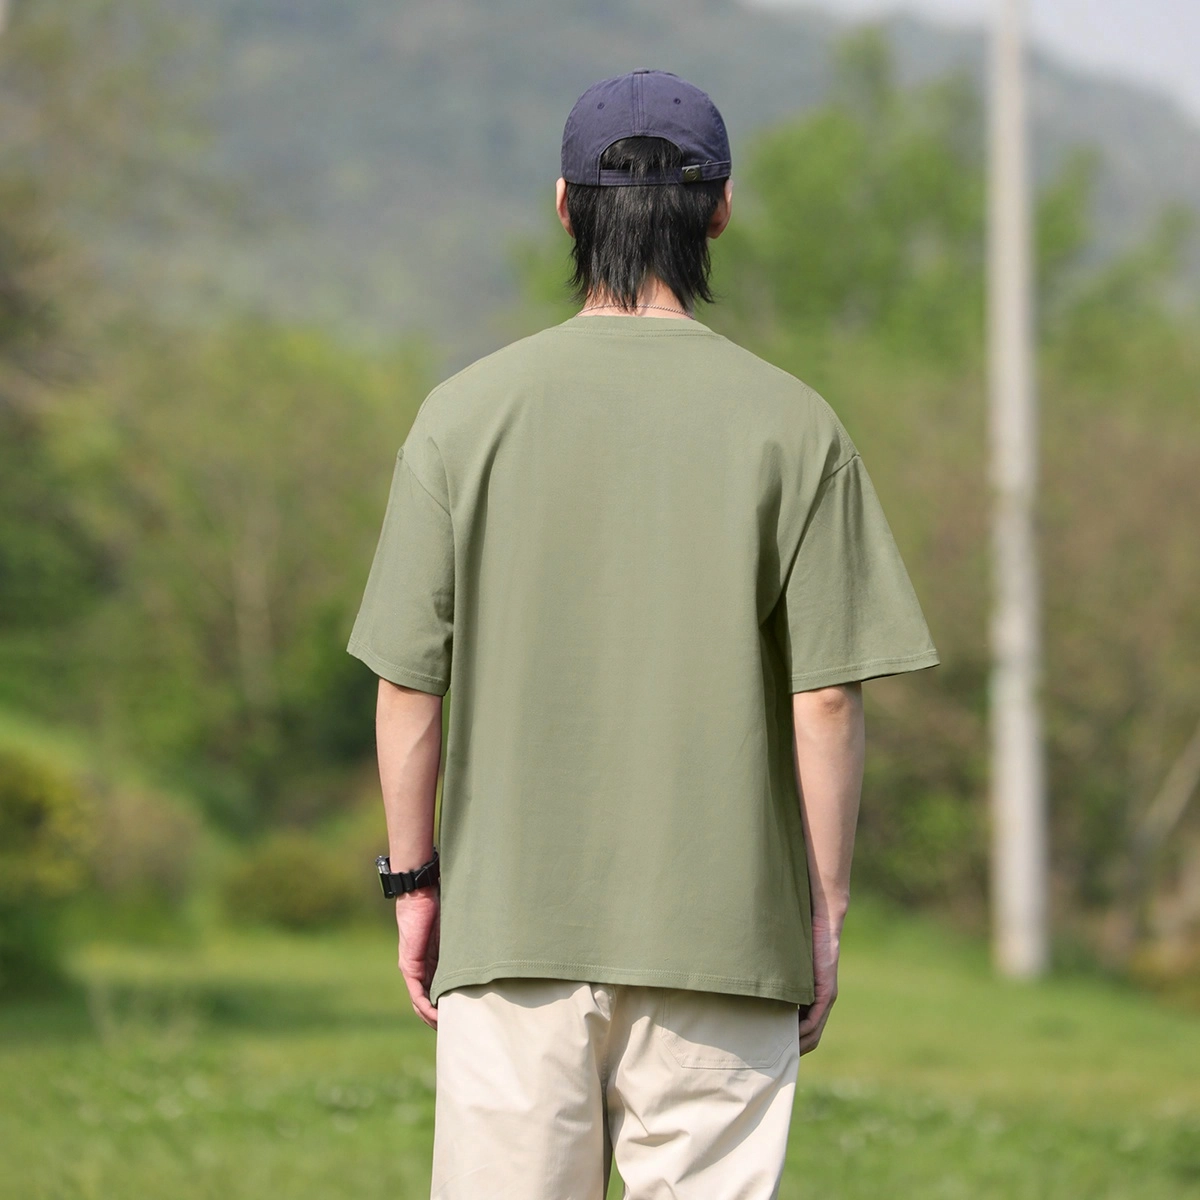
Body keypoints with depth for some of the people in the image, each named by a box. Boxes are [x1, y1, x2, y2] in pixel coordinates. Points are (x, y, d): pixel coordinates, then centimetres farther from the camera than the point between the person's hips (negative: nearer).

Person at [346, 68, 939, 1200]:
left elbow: (410, 679, 0)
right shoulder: (790, 424, -2)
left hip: (512, 917, 1)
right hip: (723, 934, -1)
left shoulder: (467, 410, 0)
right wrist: (824, 913, 4)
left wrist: (414, 878, 10)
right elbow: (827, 694, -4)